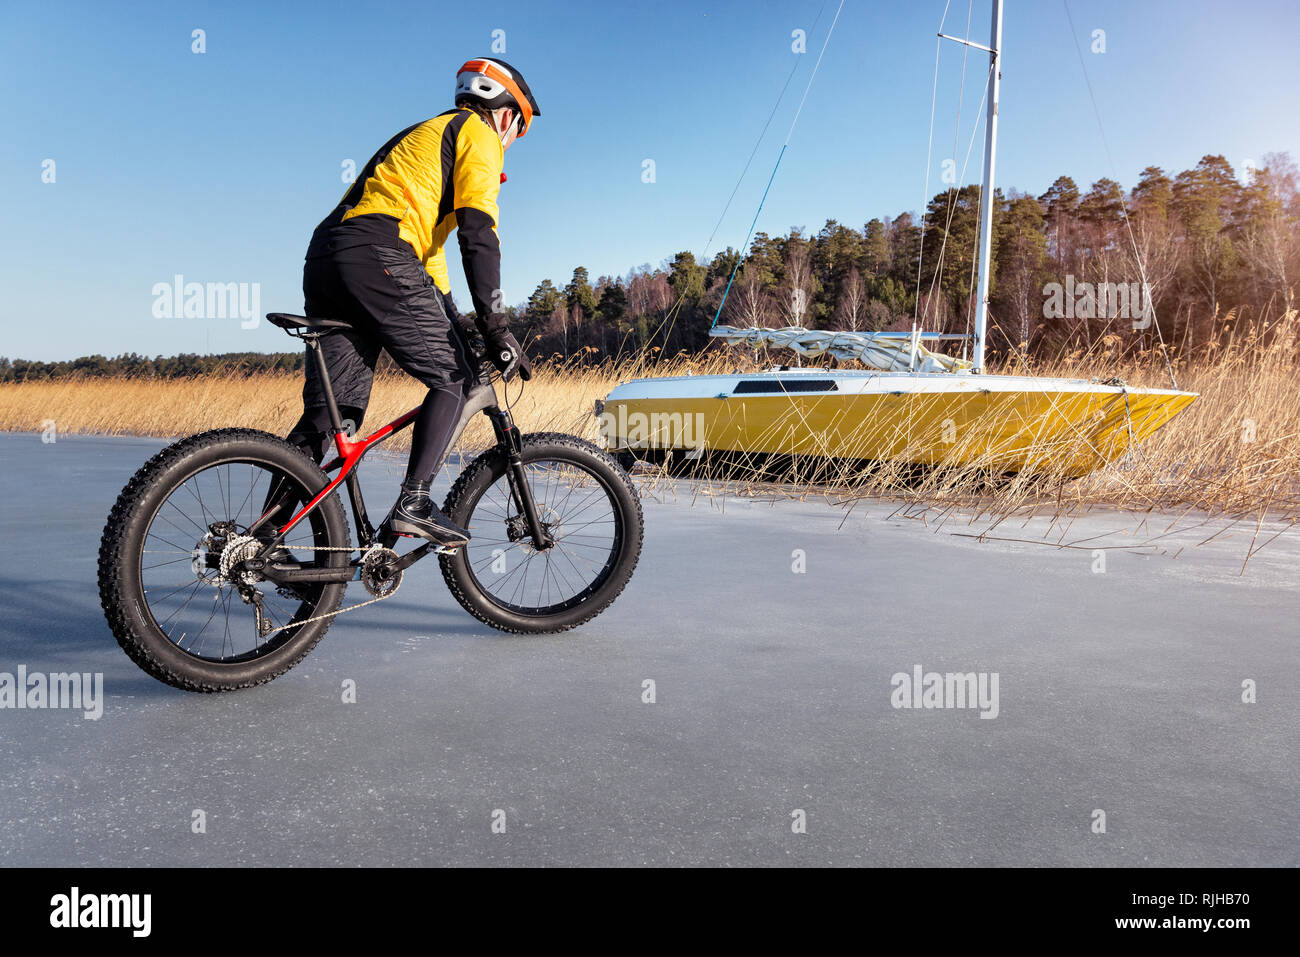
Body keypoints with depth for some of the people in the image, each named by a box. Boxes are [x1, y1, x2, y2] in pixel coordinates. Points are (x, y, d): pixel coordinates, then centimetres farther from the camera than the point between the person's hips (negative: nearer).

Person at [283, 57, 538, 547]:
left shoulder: (426, 137, 36)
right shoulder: (478, 135, 7)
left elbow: (426, 245, 35)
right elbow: (478, 234, -8)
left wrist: (456, 324, 34)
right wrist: (495, 328, -12)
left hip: (325, 259, 9)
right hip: (376, 255, -9)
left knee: (328, 407, 7)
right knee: (454, 376, 1)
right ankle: (413, 504, -8)